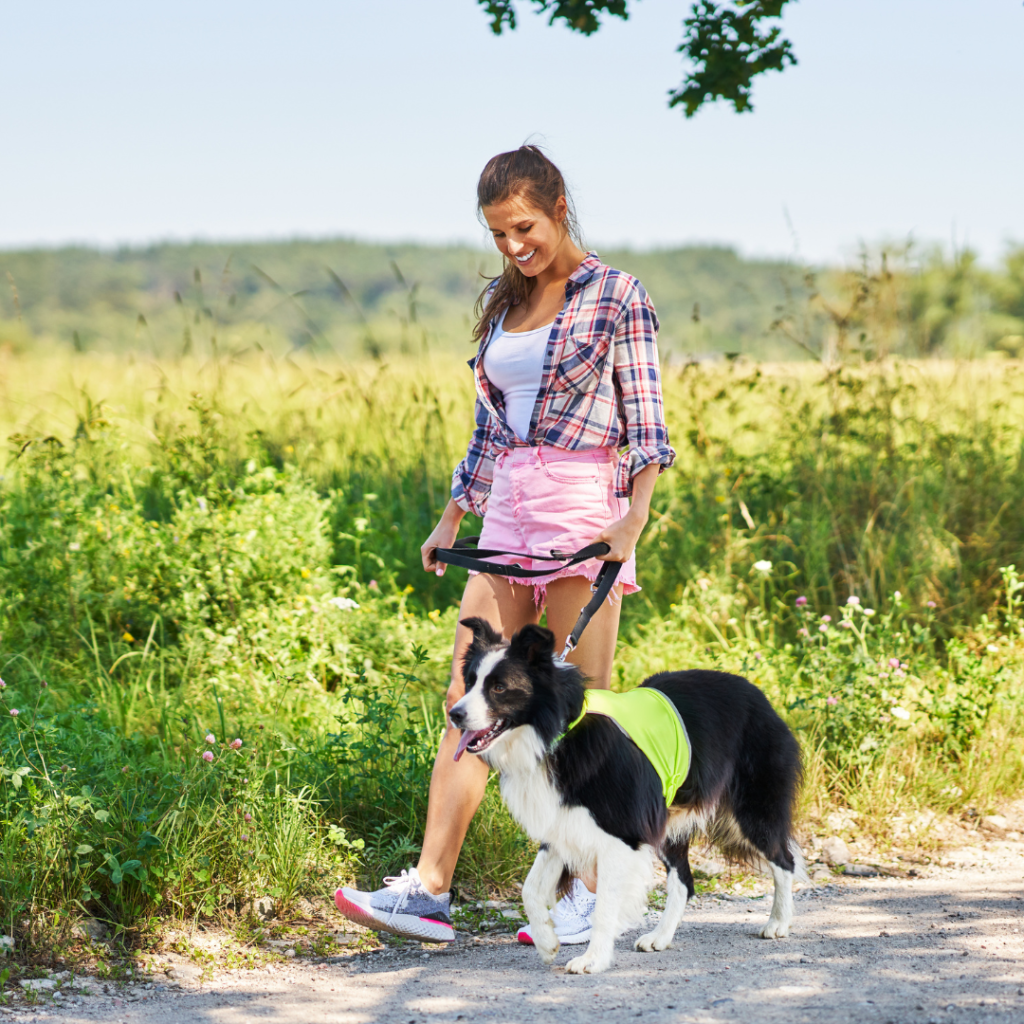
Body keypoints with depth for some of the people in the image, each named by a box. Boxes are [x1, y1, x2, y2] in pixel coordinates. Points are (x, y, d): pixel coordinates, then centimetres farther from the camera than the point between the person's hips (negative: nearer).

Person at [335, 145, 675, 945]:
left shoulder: (616, 296, -3)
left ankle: (591, 895, 5)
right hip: (507, 511, 6)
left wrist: (635, 517, -21)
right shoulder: (503, 303, 15)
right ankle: (429, 888, 0)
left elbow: (645, 422, -8)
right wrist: (451, 520, 20)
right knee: (469, 696, 0)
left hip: (584, 507, -6)